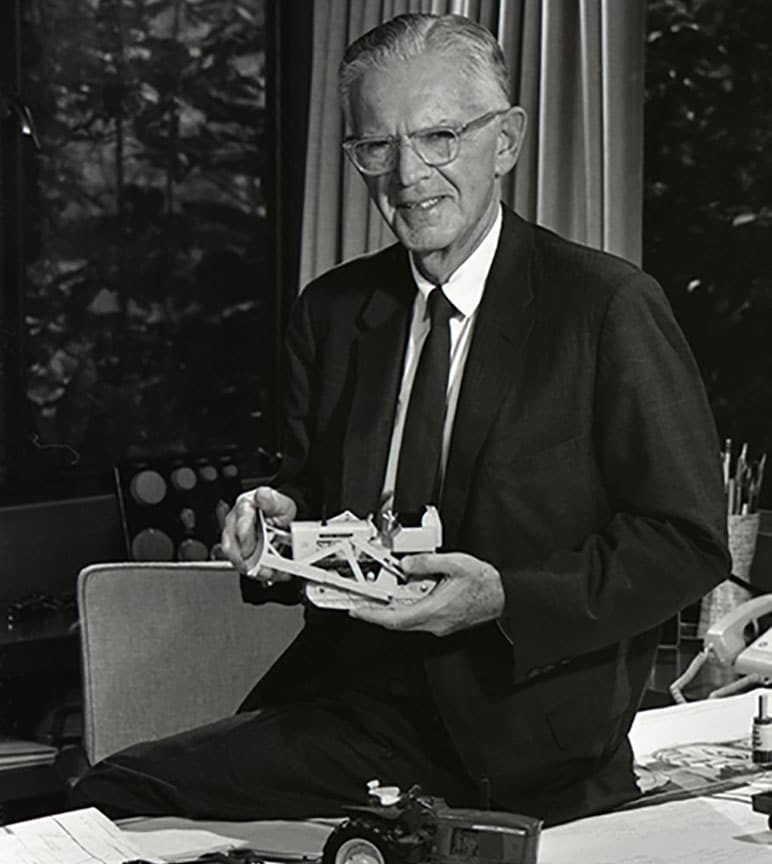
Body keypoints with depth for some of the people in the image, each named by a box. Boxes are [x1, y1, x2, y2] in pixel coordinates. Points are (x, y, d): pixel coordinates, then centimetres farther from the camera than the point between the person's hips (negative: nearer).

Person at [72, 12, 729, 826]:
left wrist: (505, 597, -18)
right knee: (113, 795, -17)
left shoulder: (610, 307, -5)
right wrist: (279, 519, -3)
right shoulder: (331, 309, 12)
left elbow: (687, 542, -6)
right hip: (353, 704, 5)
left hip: (526, 749, -4)